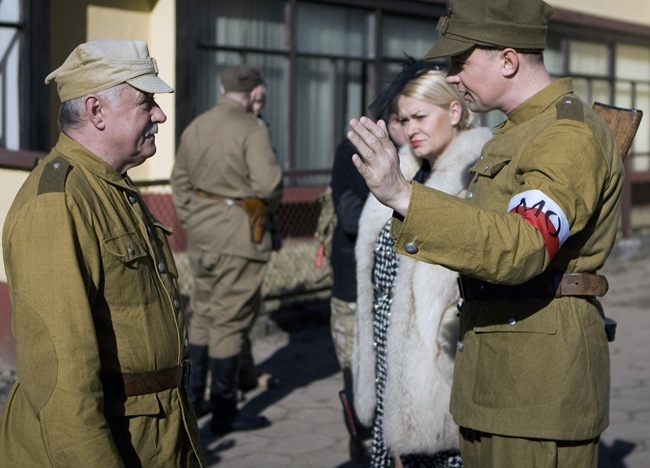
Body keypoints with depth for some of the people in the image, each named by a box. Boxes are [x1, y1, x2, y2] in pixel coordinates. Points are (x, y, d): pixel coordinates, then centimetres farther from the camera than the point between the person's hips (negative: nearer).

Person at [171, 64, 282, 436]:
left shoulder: (196, 127, 10)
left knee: (203, 312, 19)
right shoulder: (252, 129, -13)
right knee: (230, 320, -1)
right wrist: (268, 207, -2)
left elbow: (180, 181, 15)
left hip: (201, 230, 7)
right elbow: (268, 182, -22)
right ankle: (224, 413, 7)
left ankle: (194, 395, 27)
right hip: (238, 232, -7)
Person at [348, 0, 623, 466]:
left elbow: (522, 247, -34)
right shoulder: (516, 134, 15)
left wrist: (402, 195, -42)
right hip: (493, 376, 10)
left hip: (541, 382, -10)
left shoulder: (571, 137, -17)